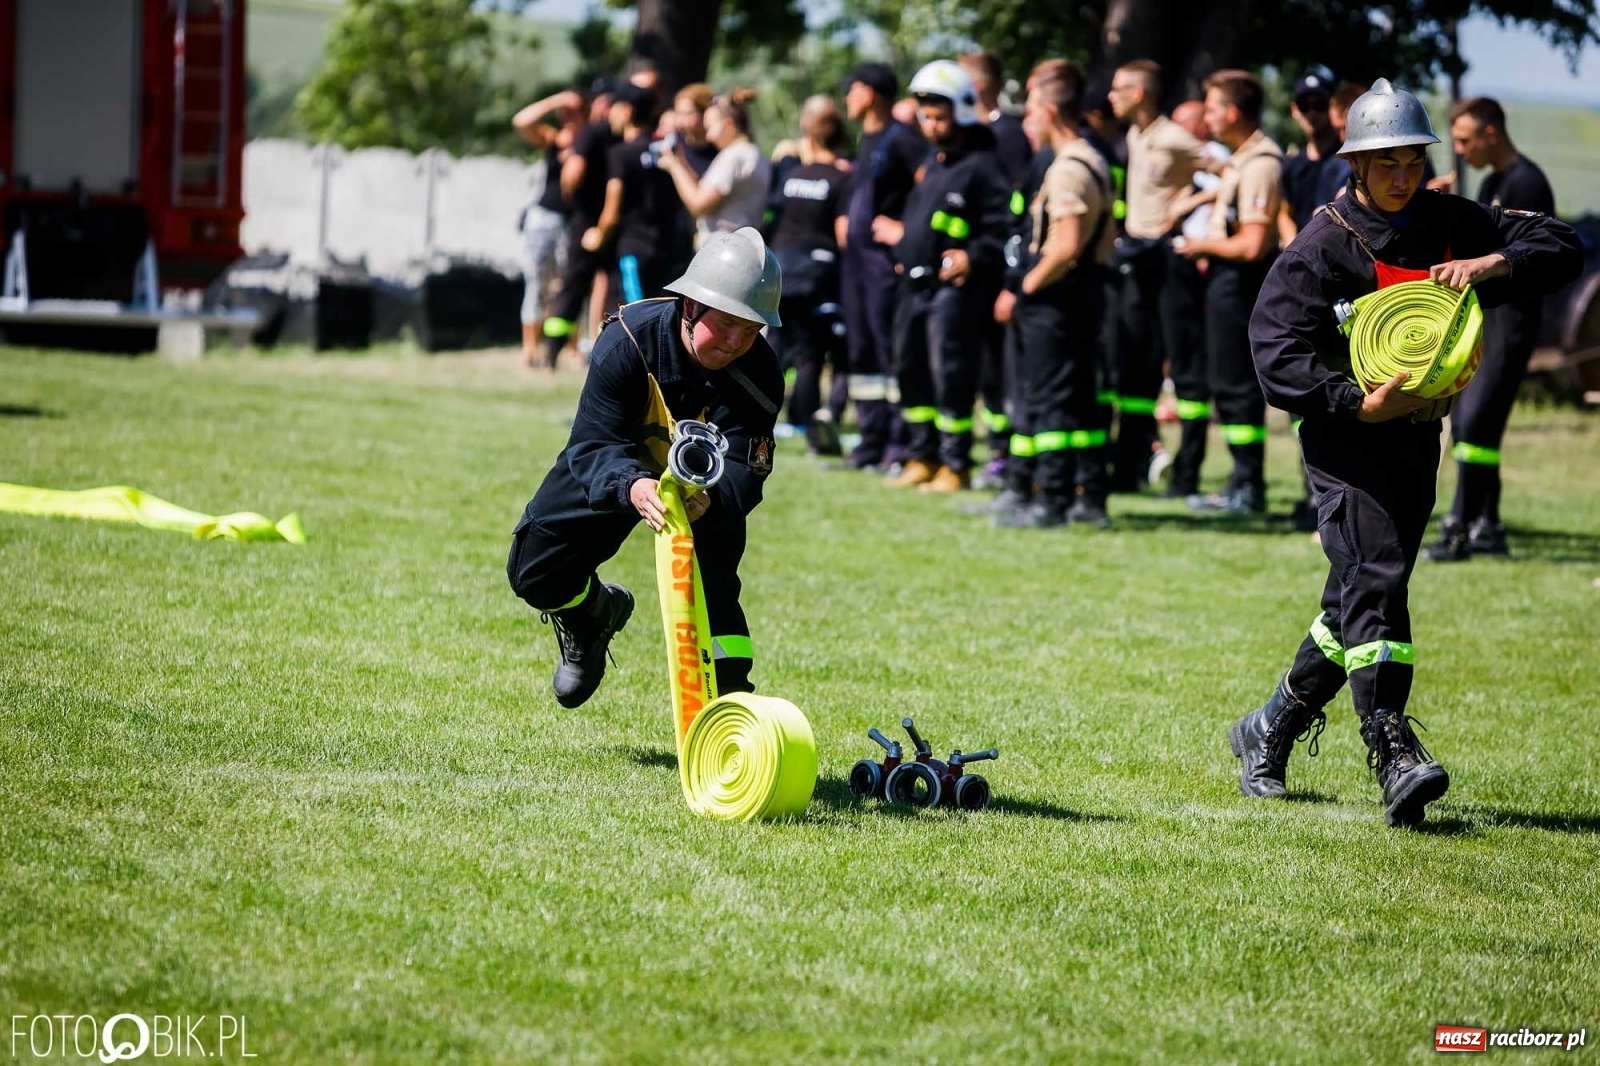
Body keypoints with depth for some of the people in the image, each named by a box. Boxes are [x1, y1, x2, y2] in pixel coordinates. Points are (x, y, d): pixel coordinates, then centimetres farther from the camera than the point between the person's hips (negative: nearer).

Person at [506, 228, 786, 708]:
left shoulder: (760, 375, -32)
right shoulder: (628, 339, -36)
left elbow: (742, 471, -38)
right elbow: (592, 444, -39)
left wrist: (710, 498, -63)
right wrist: (632, 487, -61)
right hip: (617, 467, 0)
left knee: (712, 578, -23)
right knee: (534, 574, -5)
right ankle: (595, 612, 28)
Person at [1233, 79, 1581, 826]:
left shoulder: (1450, 225, 4)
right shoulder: (1324, 246, -10)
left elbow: (1560, 248, 4)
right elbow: (1277, 351, -16)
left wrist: (1494, 265, -16)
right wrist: (1357, 402, -28)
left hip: (1417, 437, 6)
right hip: (1346, 435, -6)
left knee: (1359, 603, 11)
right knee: (1375, 582, -20)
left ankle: (1270, 733, 28)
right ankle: (1395, 759, -28)